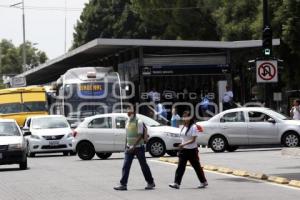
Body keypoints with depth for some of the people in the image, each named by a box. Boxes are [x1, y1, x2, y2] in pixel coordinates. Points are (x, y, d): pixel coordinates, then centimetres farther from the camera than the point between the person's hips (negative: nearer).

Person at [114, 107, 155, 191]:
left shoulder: (139, 122, -12)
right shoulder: (128, 122, 10)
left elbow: (140, 136, -17)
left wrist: (134, 146, -24)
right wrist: (126, 146, 15)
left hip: (138, 147, -6)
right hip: (129, 148, 6)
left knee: (144, 166, 3)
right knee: (125, 166, -3)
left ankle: (150, 183, 16)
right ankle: (123, 184, -4)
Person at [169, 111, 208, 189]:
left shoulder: (193, 127, -13)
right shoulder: (183, 127, 10)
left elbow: (193, 140, -19)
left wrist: (184, 144, -28)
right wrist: (181, 146, 12)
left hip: (192, 150, -6)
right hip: (184, 150, 6)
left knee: (197, 166, 5)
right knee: (180, 166, -3)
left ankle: (203, 182, 19)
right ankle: (176, 183, -8)